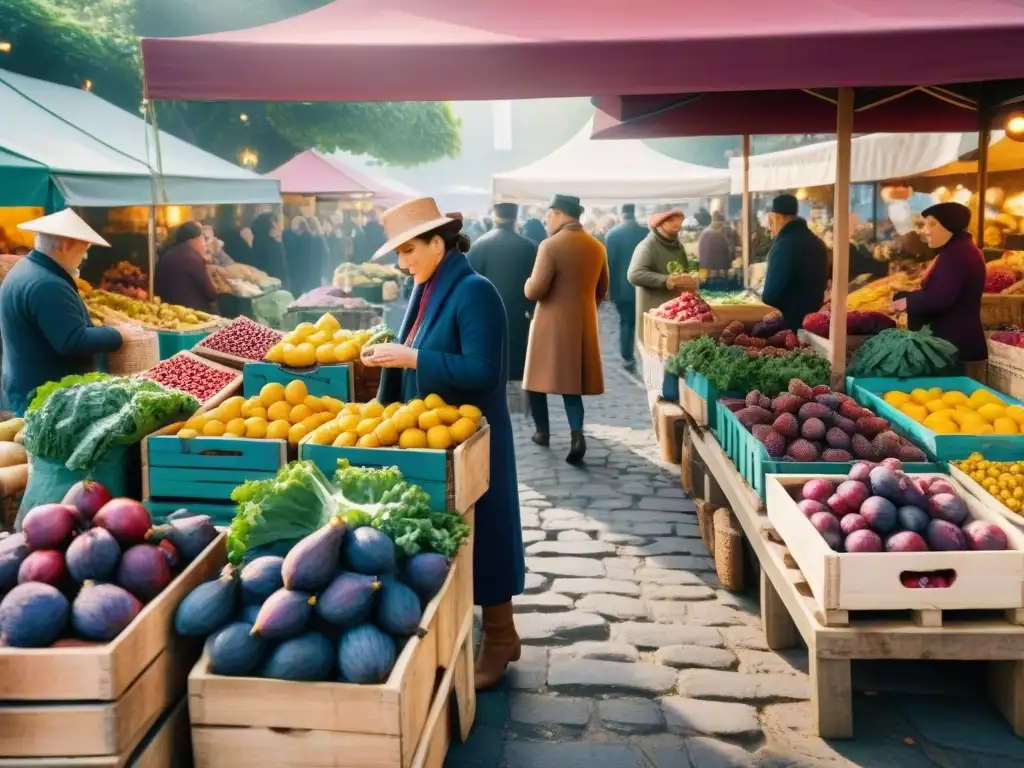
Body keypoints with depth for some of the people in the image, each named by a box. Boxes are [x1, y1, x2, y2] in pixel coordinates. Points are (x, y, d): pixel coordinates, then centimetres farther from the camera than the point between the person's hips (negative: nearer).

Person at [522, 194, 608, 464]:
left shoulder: (551, 246, -15)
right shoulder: (597, 247, 5)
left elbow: (534, 291, -17)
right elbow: (601, 292, 15)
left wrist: (528, 283, 4)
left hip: (552, 325, -5)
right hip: (584, 324, 5)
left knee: (538, 378, 13)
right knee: (571, 381, 10)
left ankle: (543, 431, 22)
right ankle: (576, 433, -9)